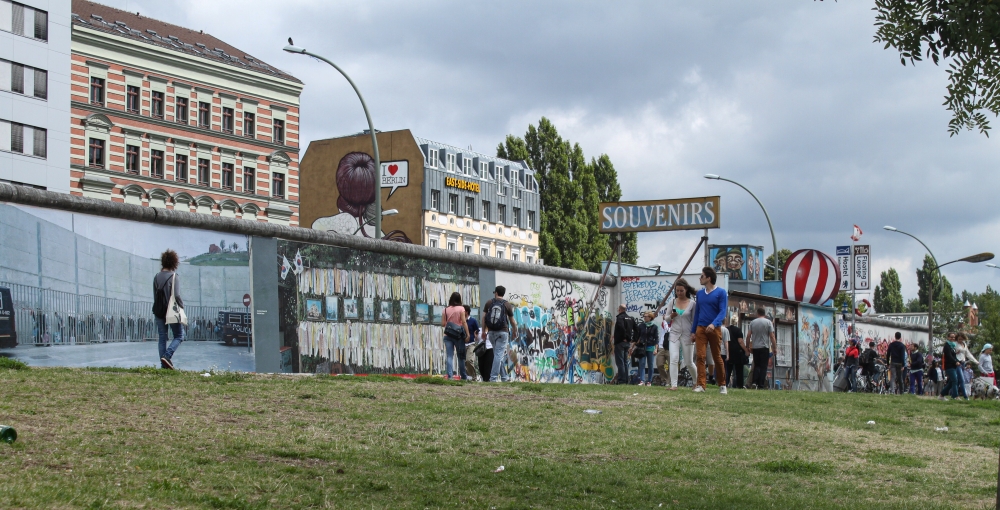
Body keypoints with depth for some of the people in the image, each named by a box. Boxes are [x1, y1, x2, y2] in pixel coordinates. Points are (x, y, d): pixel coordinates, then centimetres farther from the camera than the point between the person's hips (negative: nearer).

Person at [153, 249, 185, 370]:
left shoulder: (156, 277, 5)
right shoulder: (174, 277, -11)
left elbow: (155, 295, 7)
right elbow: (176, 295, -18)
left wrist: (158, 308, 15)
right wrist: (182, 305, -4)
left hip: (159, 311, 5)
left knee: (162, 337, 10)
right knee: (179, 336, 6)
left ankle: (163, 363, 8)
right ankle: (167, 356, -14)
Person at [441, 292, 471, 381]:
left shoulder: (446, 310, 4)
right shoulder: (461, 309, -4)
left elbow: (443, 324, 4)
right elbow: (464, 322, -9)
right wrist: (467, 334, -8)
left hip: (448, 335, 2)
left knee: (449, 356, -1)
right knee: (461, 356, 10)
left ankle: (449, 375, -11)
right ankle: (463, 376, 18)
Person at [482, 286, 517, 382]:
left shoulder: (489, 303, 5)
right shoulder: (507, 305, 1)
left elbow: (484, 318, 2)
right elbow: (512, 321, 6)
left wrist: (484, 331, 10)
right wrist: (515, 331, 23)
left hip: (491, 332, 3)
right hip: (502, 332, -3)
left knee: (499, 355, 13)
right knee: (499, 355, -4)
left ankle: (504, 377, 17)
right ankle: (493, 377, -12)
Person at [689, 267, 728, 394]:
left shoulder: (721, 292, -2)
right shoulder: (700, 293, 13)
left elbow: (722, 312, -10)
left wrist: (714, 324, -27)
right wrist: (693, 330, 14)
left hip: (714, 329, -4)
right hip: (701, 328, 4)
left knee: (717, 357, 4)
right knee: (700, 356, -8)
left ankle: (722, 385, 16)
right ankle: (701, 385, -10)